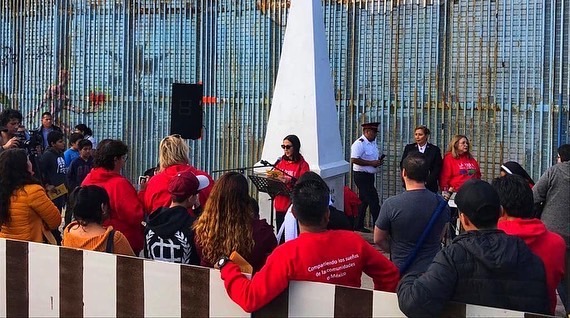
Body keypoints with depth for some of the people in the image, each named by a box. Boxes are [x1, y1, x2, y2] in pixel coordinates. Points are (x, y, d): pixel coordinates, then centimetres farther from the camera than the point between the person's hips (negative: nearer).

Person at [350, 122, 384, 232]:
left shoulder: (373, 142, 13)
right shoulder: (359, 143, -17)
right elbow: (354, 160, -26)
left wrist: (379, 161, 3)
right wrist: (371, 163, -24)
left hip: (369, 175, 10)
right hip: (361, 176, -10)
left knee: (364, 201, 15)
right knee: (373, 200, -9)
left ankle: (359, 226, 24)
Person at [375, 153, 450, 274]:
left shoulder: (391, 204, -17)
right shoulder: (441, 203, -7)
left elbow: (379, 239, -4)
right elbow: (439, 237, 8)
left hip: (402, 270, -3)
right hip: (434, 270, 3)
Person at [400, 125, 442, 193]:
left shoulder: (435, 149, 4)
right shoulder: (409, 148, 11)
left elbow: (437, 169, 1)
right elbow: (403, 165, 9)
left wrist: (426, 182, -9)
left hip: (429, 186, -1)